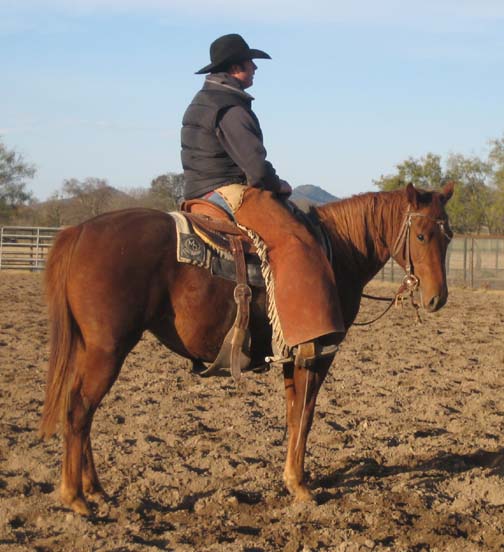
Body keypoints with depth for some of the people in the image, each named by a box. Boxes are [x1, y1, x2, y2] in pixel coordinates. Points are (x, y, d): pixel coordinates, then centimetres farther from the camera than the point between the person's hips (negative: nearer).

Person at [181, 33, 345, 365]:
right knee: (292, 241, -23)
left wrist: (270, 184, 17)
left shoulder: (201, 103, 19)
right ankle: (302, 337, -36)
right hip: (230, 193, -11)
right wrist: (277, 185, 0)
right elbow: (255, 166, -20)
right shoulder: (232, 109, -14)